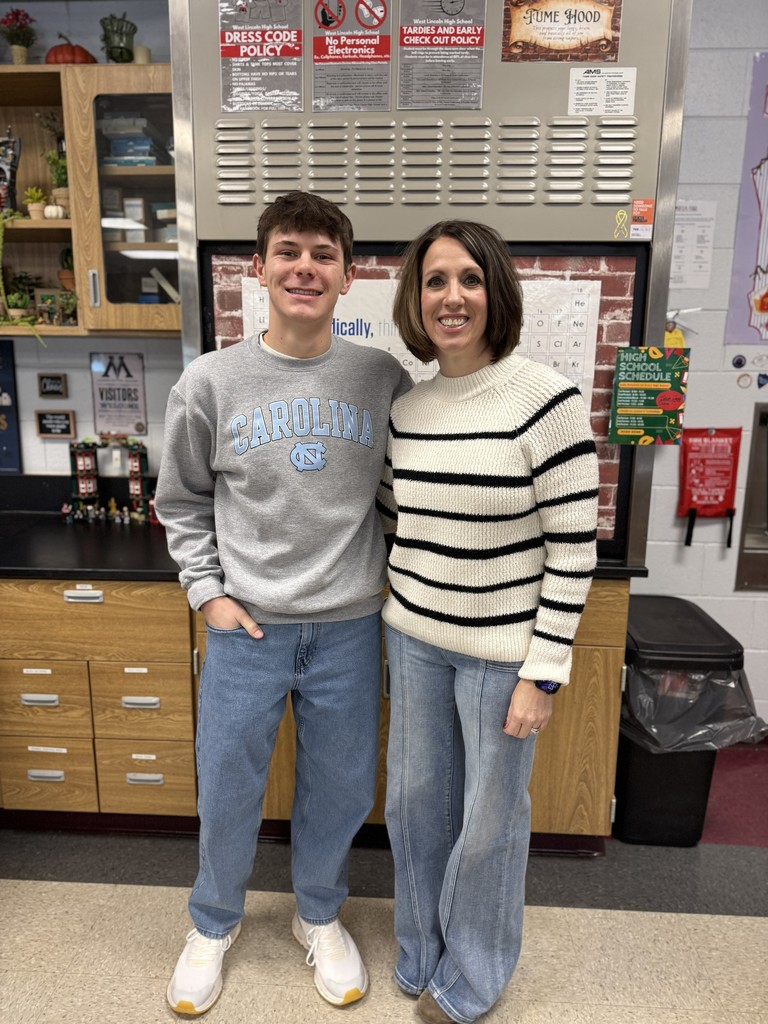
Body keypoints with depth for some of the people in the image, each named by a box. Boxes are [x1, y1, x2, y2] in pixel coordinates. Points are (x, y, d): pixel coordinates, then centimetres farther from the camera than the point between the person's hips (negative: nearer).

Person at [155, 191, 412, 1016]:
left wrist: (394, 586, 0)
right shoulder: (210, 382, -5)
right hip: (246, 629, 0)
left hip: (349, 629, 1)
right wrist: (207, 591, -3)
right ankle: (213, 923, 47)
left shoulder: (384, 379, -4)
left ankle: (319, 915, 47)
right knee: (226, 790, 16)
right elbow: (180, 503, 5)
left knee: (340, 789, 17)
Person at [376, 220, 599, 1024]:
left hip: (501, 651, -5)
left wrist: (543, 673, -15)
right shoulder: (405, 407, 1)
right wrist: (391, 621, 12)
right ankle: (422, 952, 47)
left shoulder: (545, 400, -17)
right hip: (414, 637, 6)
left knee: (490, 818, 13)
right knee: (416, 796, 20)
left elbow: (574, 549, -15)